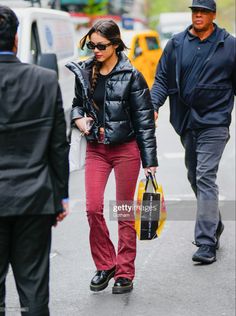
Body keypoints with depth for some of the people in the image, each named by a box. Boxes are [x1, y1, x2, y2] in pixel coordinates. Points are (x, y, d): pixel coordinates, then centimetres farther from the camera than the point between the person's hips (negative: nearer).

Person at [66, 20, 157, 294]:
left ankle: (125, 272, 13)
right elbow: (78, 103, 21)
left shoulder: (131, 76, -9)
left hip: (126, 149, -4)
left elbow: (145, 120, -7)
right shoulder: (84, 72, 4)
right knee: (93, 208, -5)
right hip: (95, 149, 4)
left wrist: (150, 161, -8)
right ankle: (105, 265, 13)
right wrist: (79, 118, -3)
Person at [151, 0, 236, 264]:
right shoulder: (176, 44, 7)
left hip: (214, 123, -5)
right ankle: (214, 225, 35)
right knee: (195, 178, 15)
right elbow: (162, 79, 8)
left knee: (205, 178, -14)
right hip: (186, 123, 5)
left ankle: (207, 243, -14)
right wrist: (153, 105, -9)